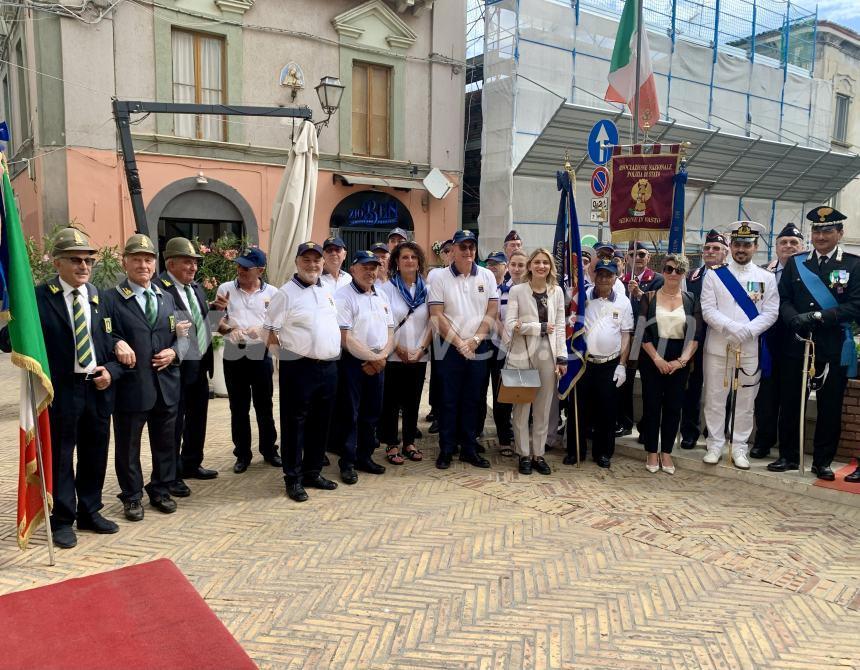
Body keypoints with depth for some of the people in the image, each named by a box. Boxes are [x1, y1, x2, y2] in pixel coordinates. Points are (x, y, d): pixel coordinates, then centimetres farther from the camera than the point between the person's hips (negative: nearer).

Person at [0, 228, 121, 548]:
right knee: (60, 456, 8)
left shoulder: (102, 296, 5)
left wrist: (111, 371, -7)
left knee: (95, 454, 15)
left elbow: (116, 341, 10)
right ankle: (62, 520, 24)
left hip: (98, 387, 4)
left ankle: (90, 512, 32)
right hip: (61, 390, -4)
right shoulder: (39, 298, -8)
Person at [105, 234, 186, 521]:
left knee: (165, 443, 14)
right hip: (130, 386, -4)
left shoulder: (167, 298, 13)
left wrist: (174, 352, -5)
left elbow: (182, 334, 13)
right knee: (128, 446, 8)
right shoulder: (111, 299, -3)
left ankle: (161, 491, 31)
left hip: (166, 385, 5)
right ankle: (132, 497, 24)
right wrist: (117, 344, -25)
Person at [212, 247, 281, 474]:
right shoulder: (225, 289, 2)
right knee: (239, 409, 9)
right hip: (234, 356, 1)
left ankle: (269, 450, 24)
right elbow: (218, 324, 6)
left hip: (260, 356, 0)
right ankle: (242, 454, 20)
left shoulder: (272, 293, 0)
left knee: (264, 407, 9)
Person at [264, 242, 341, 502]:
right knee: (295, 424, 3)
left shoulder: (328, 292, 14)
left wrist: (333, 352, 14)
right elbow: (271, 333, -7)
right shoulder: (285, 293, -7)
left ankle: (313, 472, 27)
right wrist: (291, 354, -7)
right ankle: (293, 478, 14)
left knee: (321, 423, 13)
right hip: (298, 368, -6)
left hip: (329, 366, 6)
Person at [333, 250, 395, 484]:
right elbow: (346, 338, -17)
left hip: (377, 363, 7)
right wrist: (372, 357, -13)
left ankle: (365, 457, 27)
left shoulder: (381, 297, 12)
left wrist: (382, 356, -6)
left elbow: (390, 332, 11)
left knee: (371, 413, 14)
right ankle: (347, 463, 12)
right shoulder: (343, 296, -10)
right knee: (349, 414, 1)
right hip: (352, 363, -6)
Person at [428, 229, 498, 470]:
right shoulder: (441, 279, -3)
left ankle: (469, 448, 19)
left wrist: (475, 339, -10)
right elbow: (437, 316, -8)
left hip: (478, 348, 2)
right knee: (449, 400, 4)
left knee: (472, 400, 10)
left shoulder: (487, 276, 4)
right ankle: (446, 449, 14)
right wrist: (459, 343, -12)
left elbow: (492, 312, 1)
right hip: (450, 348, -2)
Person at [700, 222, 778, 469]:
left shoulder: (766, 278, 5)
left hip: (750, 349, 1)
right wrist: (731, 328, -19)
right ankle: (715, 444, 18)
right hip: (718, 347, 0)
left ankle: (739, 447, 19)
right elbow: (708, 310, -5)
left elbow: (770, 313, -1)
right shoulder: (714, 275, 3)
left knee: (745, 400, 8)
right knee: (715, 398, 6)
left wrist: (748, 331, -17)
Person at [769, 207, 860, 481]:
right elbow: (783, 299, 4)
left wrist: (818, 317, -17)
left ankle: (823, 461, 20)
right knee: (790, 403, 7)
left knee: (830, 407, 6)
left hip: (833, 348, -2)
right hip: (796, 344, 2)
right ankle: (788, 456, 21)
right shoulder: (795, 263, 8)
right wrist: (795, 319, -15)